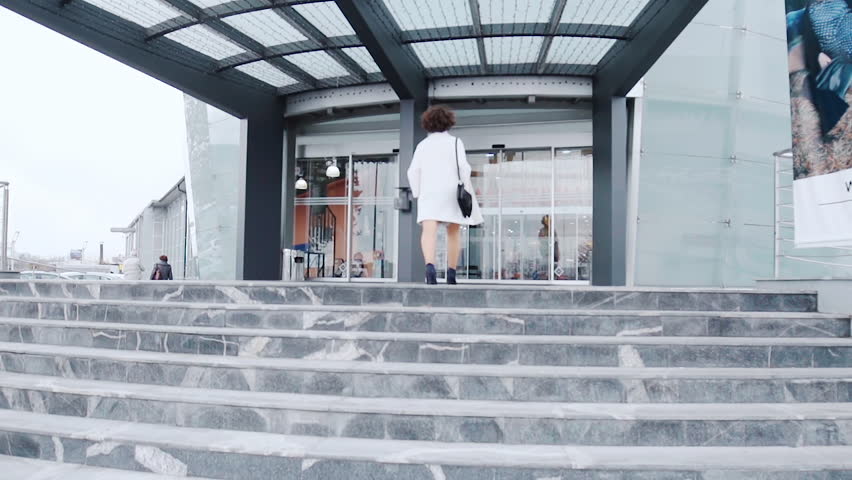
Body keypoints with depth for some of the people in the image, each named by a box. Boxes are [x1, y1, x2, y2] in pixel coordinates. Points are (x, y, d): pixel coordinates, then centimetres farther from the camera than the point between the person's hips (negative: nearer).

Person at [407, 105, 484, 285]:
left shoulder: (422, 144, 13)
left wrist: (417, 194, 12)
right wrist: (467, 189, -1)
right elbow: (463, 167, -7)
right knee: (454, 231, 15)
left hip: (429, 193, 0)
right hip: (451, 192, 0)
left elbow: (413, 171, 6)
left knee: (429, 231, -17)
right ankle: (451, 273, 14)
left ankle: (430, 266, -41)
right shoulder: (455, 142, 6)